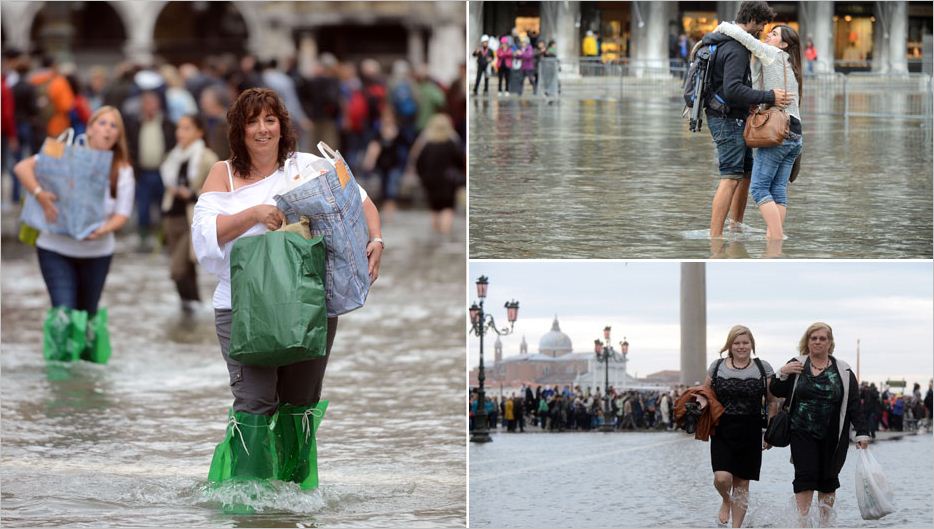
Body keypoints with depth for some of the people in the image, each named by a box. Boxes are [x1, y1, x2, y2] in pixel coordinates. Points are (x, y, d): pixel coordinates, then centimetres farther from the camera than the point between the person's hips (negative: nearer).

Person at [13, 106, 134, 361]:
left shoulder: (122, 171, -2)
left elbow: (122, 214, -5)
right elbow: (22, 167, -15)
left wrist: (103, 230, -26)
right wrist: (40, 194, -31)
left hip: (97, 252, 3)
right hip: (56, 248, -3)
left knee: (87, 313, 13)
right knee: (64, 310, -14)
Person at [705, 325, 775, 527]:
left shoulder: (763, 368, 4)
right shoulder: (717, 366, 6)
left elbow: (772, 401, 8)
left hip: (750, 434, 0)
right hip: (722, 433, 0)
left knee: (742, 484, 4)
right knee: (722, 478, -17)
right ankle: (726, 501, 17)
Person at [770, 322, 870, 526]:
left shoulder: (843, 371, 2)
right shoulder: (797, 366, 3)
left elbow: (854, 405, 2)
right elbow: (777, 392, 8)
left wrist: (861, 433, -4)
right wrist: (782, 374, -11)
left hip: (832, 436, 1)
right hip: (803, 433, -1)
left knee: (828, 481, 7)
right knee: (805, 477, -10)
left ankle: (825, 523, 18)